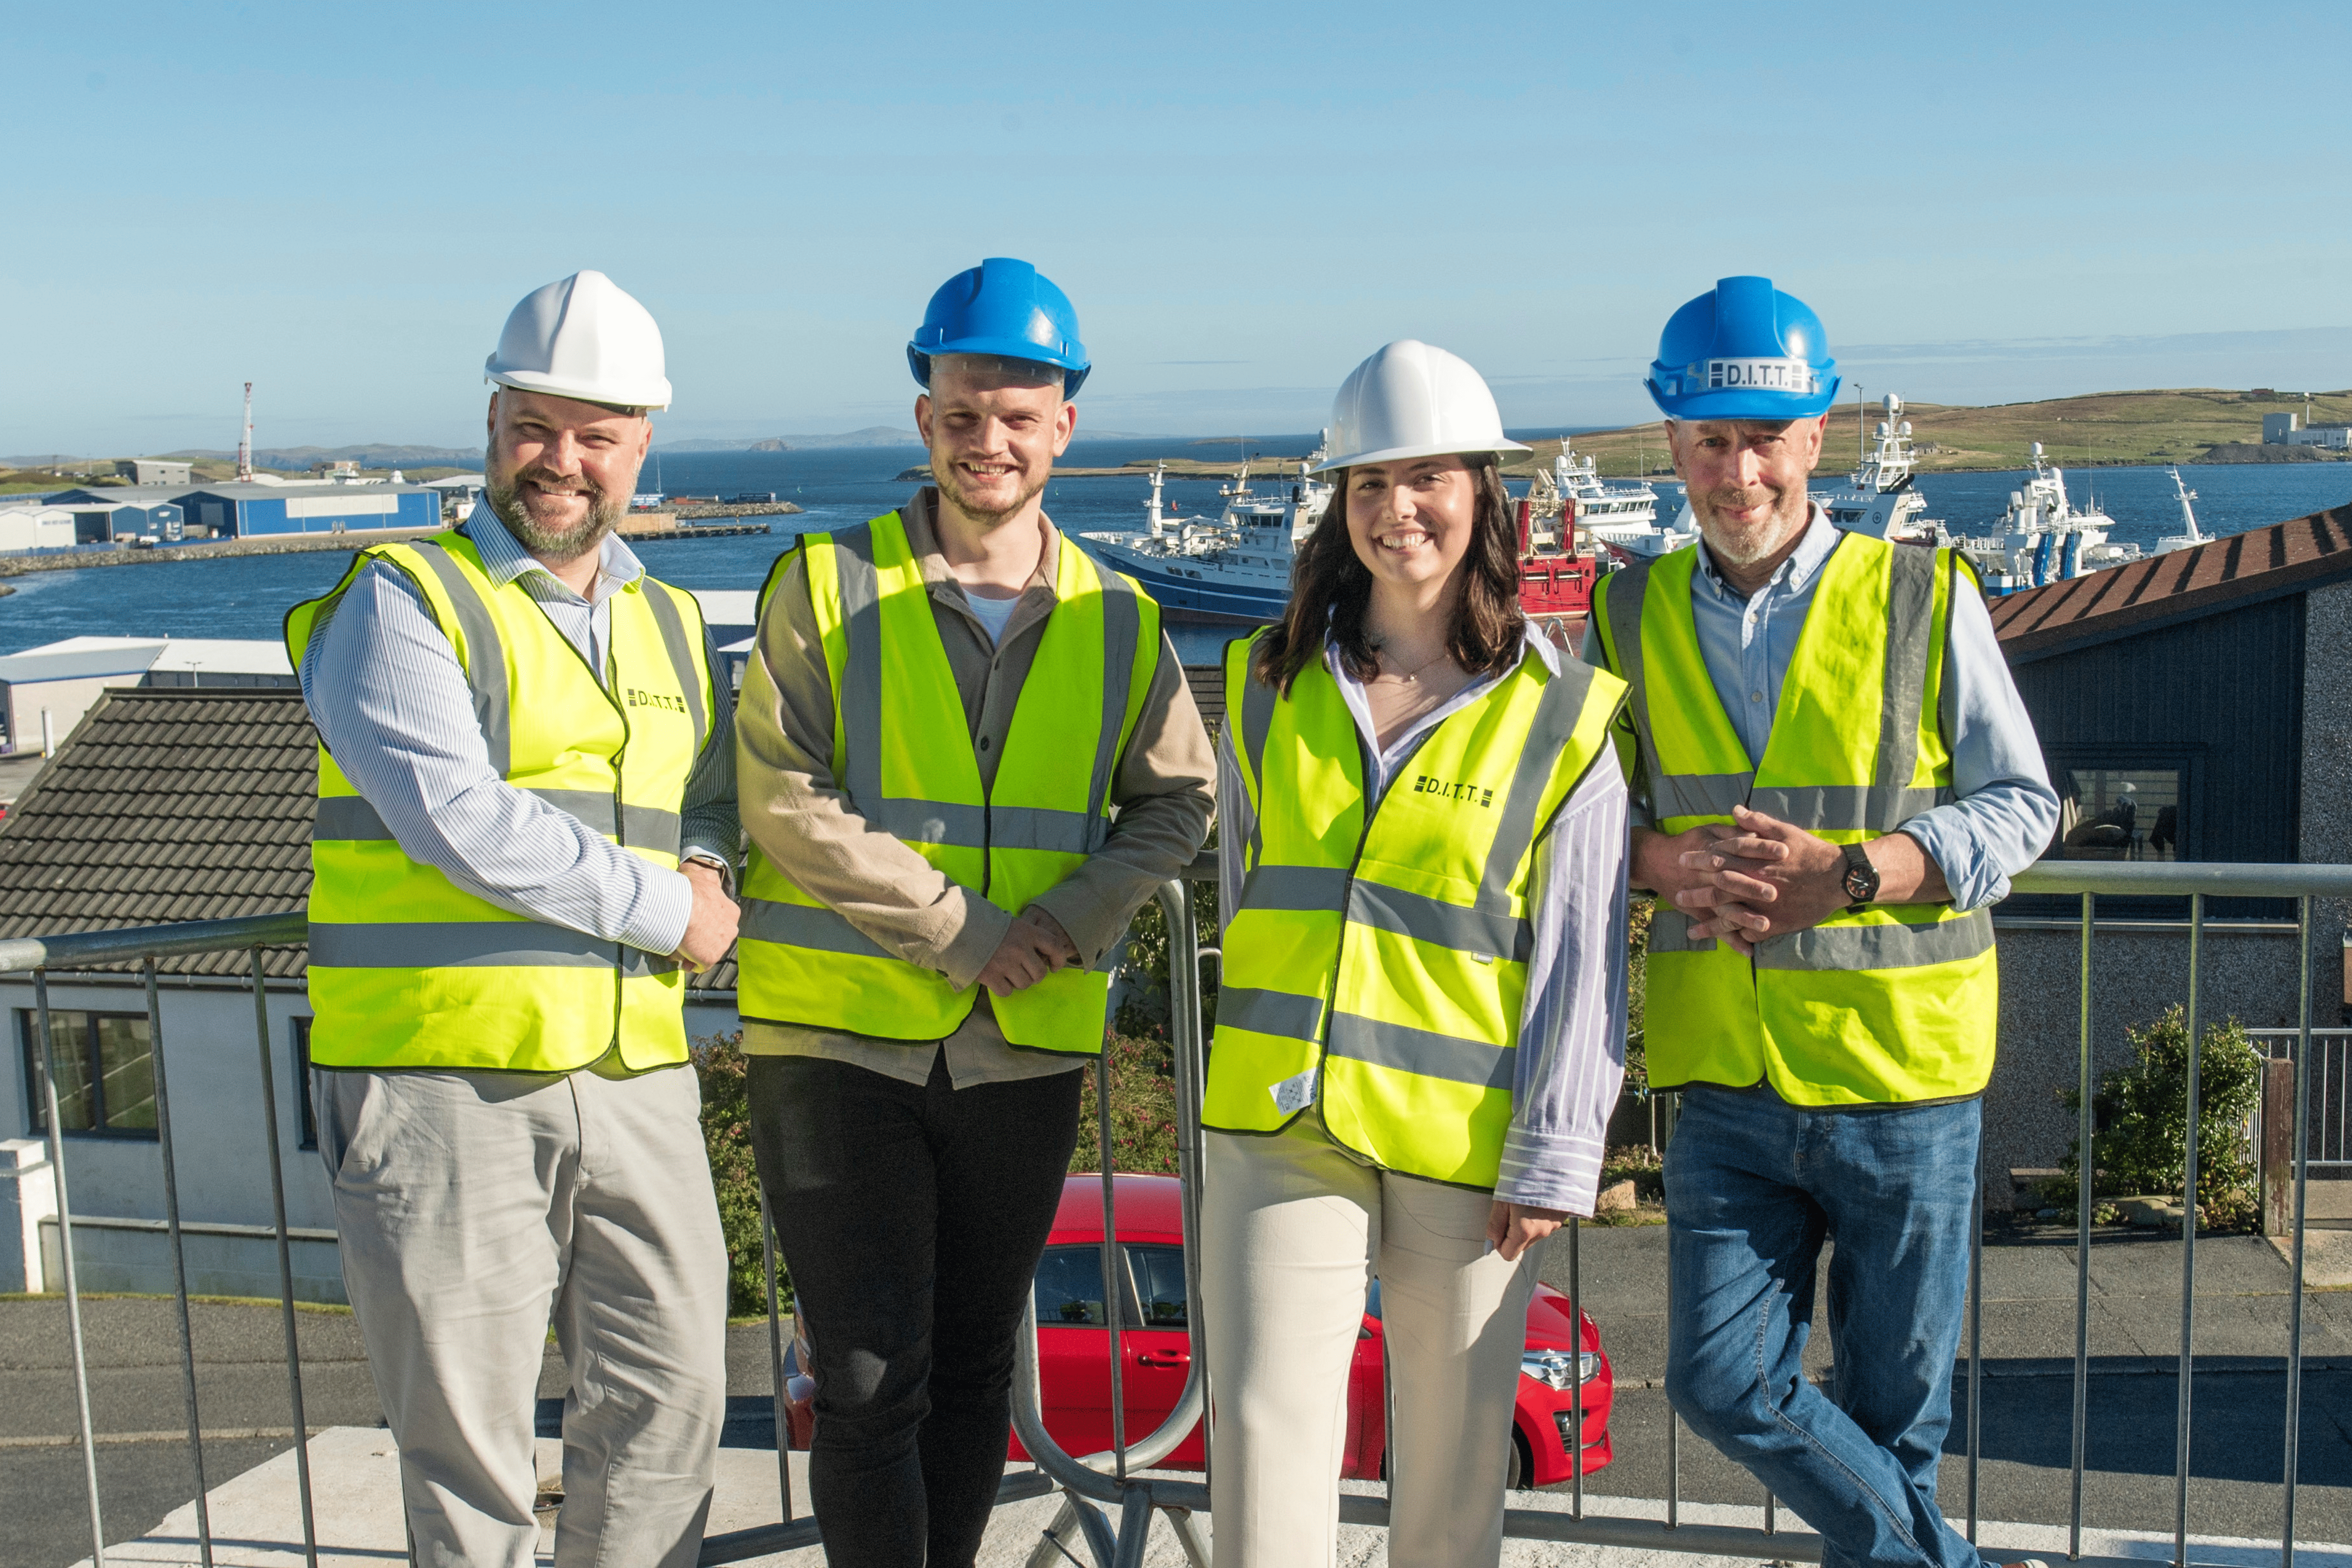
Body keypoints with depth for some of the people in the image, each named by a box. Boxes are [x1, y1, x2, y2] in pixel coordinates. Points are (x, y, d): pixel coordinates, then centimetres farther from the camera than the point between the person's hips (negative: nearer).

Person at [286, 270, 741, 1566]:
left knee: (671, 1404, 10)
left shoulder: (667, 625, 16)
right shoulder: (401, 603, -4)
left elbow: (719, 803, 24)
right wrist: (663, 908, -11)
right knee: (468, 1438, 3)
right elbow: (455, 818, -16)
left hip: (635, 1077, 6)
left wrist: (709, 869, 0)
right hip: (443, 1076, -5)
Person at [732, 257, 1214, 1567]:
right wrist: (962, 930, -16)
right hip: (841, 1039, -3)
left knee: (977, 1368, 16)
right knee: (870, 1377, -4)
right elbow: (785, 800, -11)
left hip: (1029, 1048, 3)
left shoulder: (1117, 620, 7)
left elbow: (1178, 804, 6)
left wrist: (1066, 921, -12)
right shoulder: (829, 584, -3)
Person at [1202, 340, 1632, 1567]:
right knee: (1265, 1430, -2)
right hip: (1279, 1125, 2)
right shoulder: (1268, 683, 7)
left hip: (1464, 1143, -2)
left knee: (1455, 1449, 11)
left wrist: (1554, 1157, -6)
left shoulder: (1562, 713, -3)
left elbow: (1582, 959, -3)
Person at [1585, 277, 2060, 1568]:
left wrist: (1842, 873, -18)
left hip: (1900, 1070, -2)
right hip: (1726, 1076, 3)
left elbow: (2021, 803, -2)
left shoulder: (1922, 598, -4)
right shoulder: (1633, 613, 4)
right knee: (1721, 1381, 0)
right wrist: (1676, 863, -13)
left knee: (1893, 1403, 10)